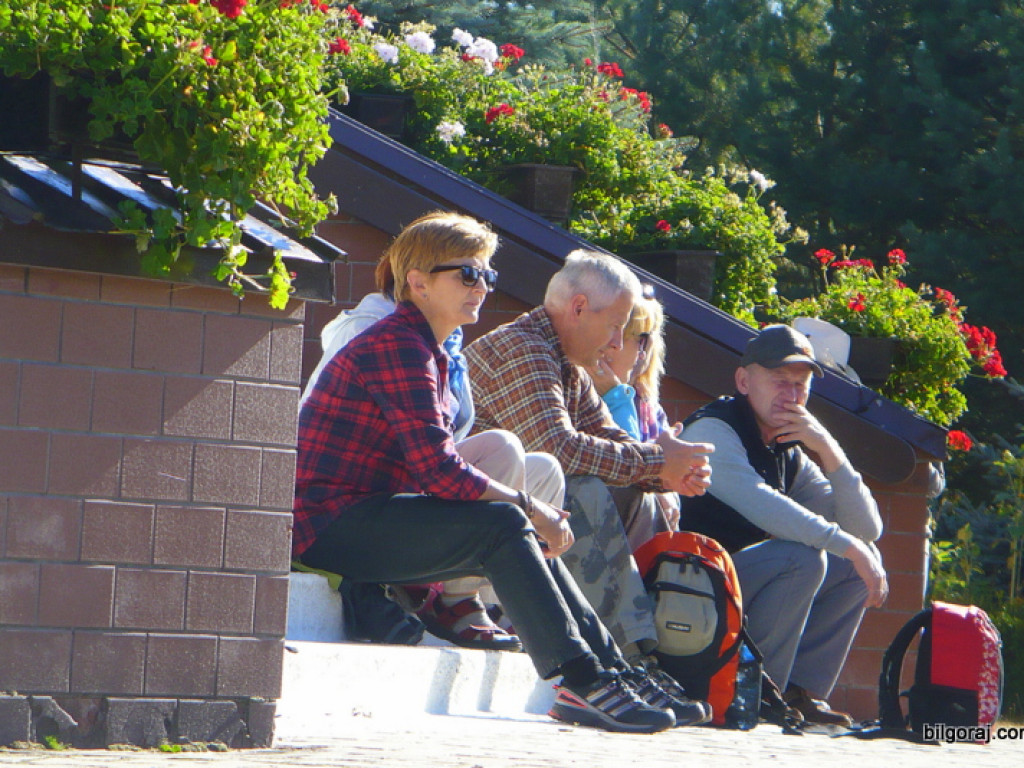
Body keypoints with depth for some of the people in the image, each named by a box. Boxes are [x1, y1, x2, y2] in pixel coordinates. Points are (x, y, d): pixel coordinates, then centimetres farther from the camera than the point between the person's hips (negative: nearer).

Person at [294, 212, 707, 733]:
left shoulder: (423, 351, 20)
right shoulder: (398, 347, -14)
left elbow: (434, 471, 14)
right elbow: (438, 470, -23)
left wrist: (529, 513, 0)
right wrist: (528, 507, -12)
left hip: (366, 522, 11)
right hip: (331, 527, -11)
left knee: (529, 536, 8)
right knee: (502, 524, -22)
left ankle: (611, 671, 4)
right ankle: (581, 682, -24)